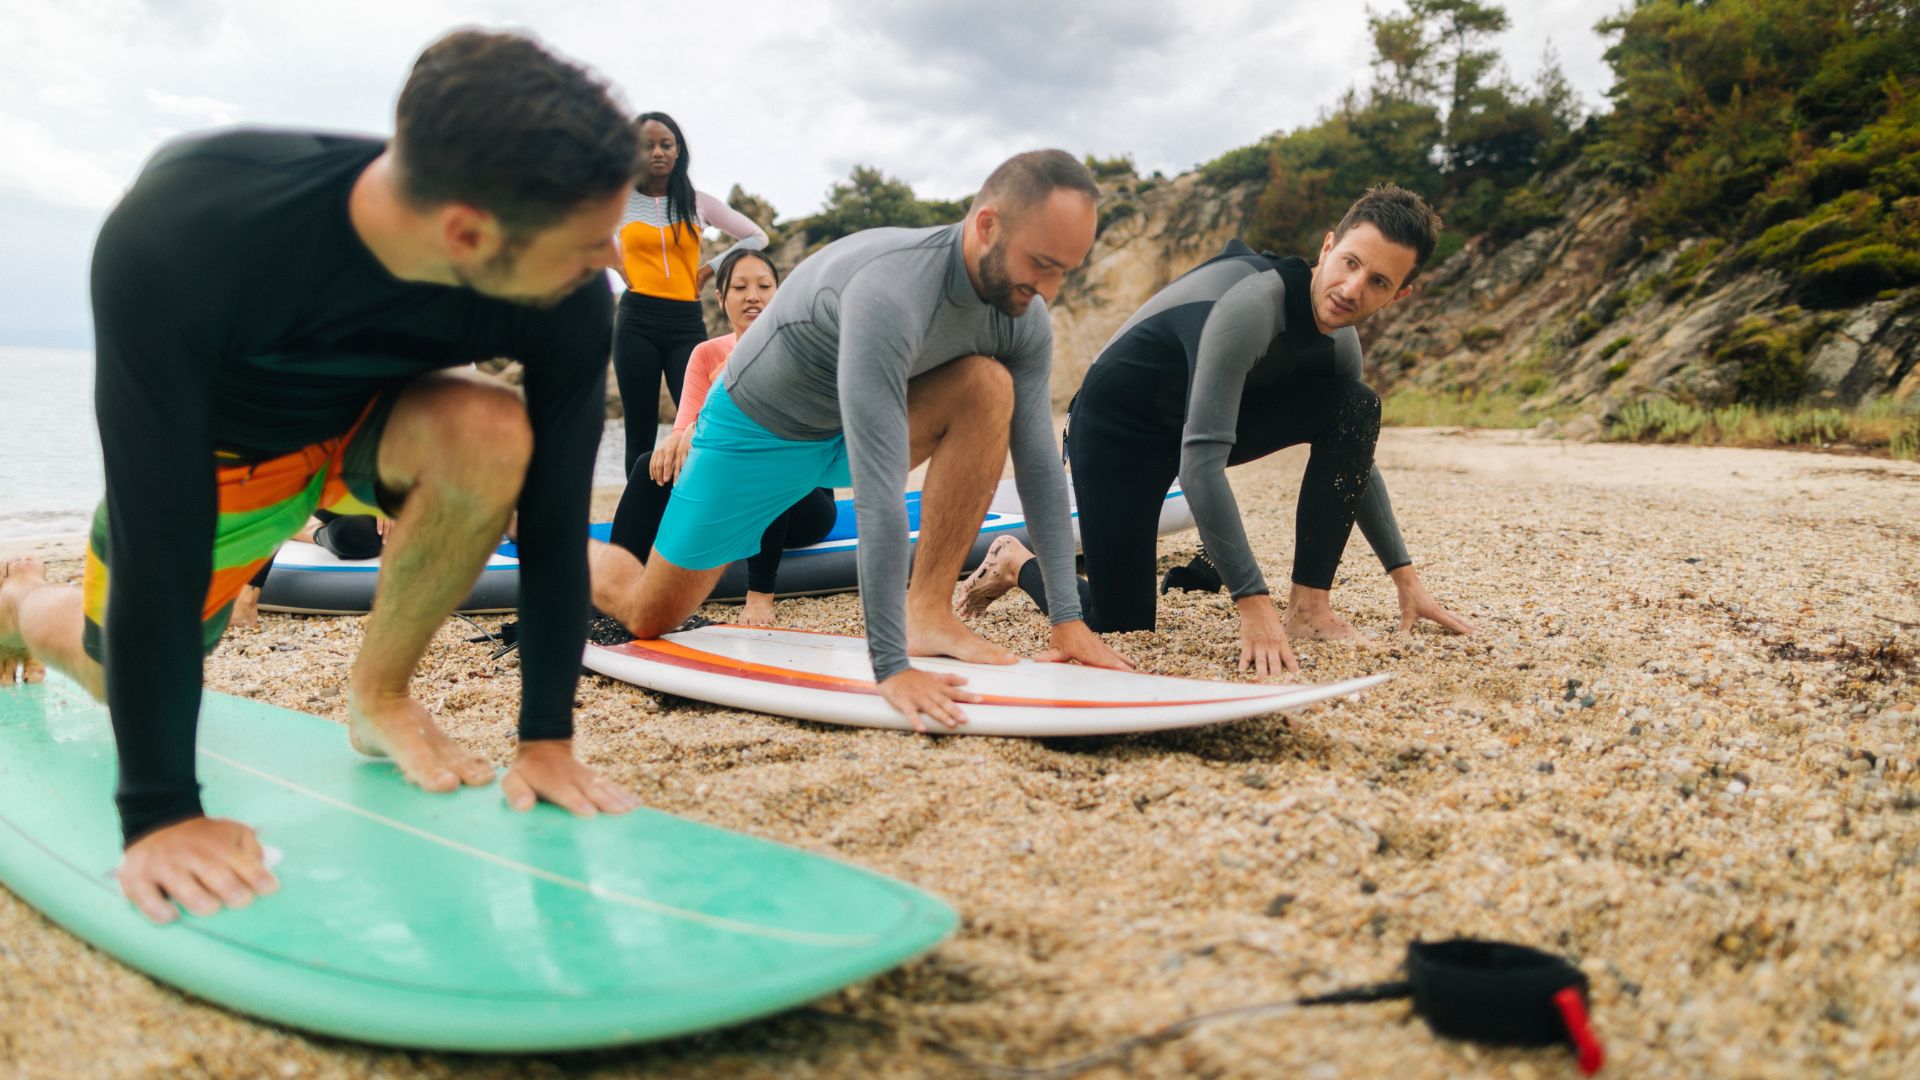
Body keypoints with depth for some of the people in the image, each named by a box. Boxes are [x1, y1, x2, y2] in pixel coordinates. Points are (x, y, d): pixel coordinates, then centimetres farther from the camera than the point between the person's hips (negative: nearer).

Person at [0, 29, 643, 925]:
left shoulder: (569, 301, -33)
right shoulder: (179, 234, -41)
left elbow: (554, 520, -23)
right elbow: (159, 534, -38)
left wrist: (547, 737, -21)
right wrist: (160, 810, -35)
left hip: (368, 418, 1)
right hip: (213, 447, -1)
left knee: (489, 435, -32)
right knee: (135, 674, 13)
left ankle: (381, 693, -8)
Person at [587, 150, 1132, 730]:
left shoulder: (1025, 319, -17)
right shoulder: (890, 289, -41)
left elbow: (1039, 465, -11)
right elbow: (878, 489, -45)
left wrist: (1068, 617, -15)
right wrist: (891, 666, -45)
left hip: (849, 426, 5)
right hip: (757, 430, -5)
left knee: (989, 387, -23)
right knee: (650, 618, 3)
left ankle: (926, 612, -17)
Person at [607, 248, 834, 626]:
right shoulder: (707, 355, 4)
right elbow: (686, 424, -9)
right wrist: (677, 439, -35)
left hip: (799, 499, -4)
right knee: (654, 465, -17)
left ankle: (761, 594, -34)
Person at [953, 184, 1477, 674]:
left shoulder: (1339, 341, -6)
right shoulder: (1253, 304, -33)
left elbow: (1355, 456, 9)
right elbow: (1200, 463, -38)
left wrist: (1406, 578, 7)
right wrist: (1254, 607, -40)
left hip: (1209, 417, 7)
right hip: (1120, 426, -7)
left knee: (1357, 406, -12)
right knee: (1121, 626, -11)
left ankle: (1309, 605, -8)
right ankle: (1015, 561, 20)